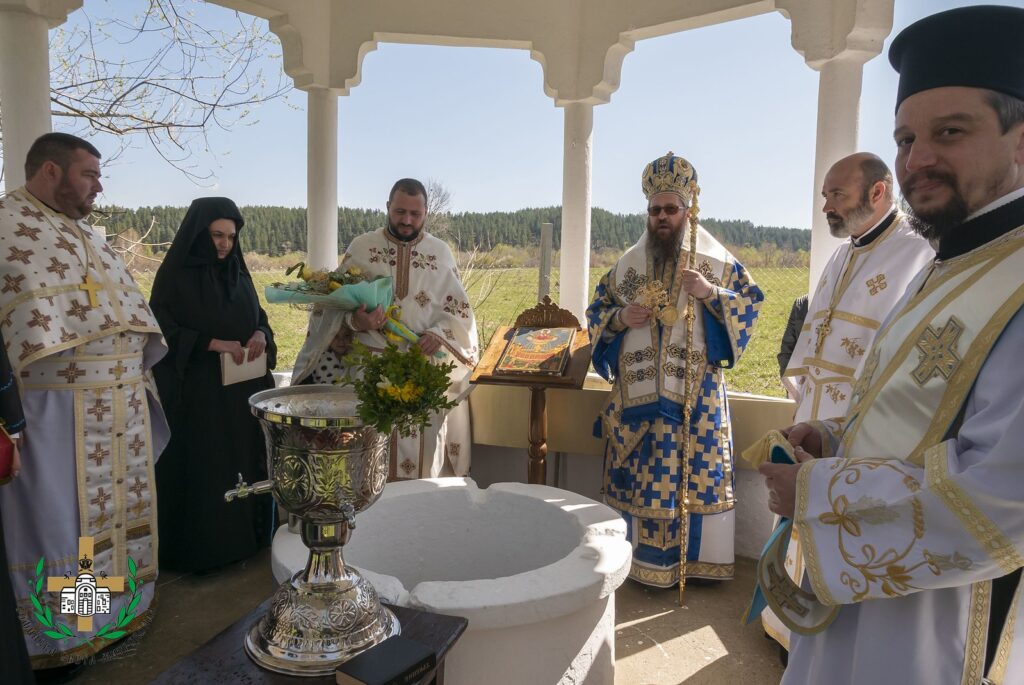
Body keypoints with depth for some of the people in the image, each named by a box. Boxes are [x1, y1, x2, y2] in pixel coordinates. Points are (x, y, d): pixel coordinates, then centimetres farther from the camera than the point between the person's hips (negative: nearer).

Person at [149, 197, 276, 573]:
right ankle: (198, 549, 14)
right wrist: (215, 344, -22)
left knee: (243, 462, 10)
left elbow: (258, 317, 14)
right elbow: (163, 331, -12)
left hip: (241, 391, 6)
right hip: (196, 392, -5)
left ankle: (242, 538, 23)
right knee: (201, 469, 0)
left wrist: (261, 335, -9)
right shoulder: (175, 274, -6)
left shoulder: (238, 273, 11)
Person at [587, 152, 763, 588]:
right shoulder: (628, 263, 9)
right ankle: (639, 557, 20)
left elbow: (751, 302, 2)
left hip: (696, 391, -2)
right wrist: (620, 318, -8)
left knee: (697, 469, 2)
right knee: (638, 472, 6)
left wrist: (711, 293, -15)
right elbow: (597, 310, 13)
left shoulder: (716, 260, 2)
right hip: (638, 390, 2)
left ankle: (698, 558, 18)